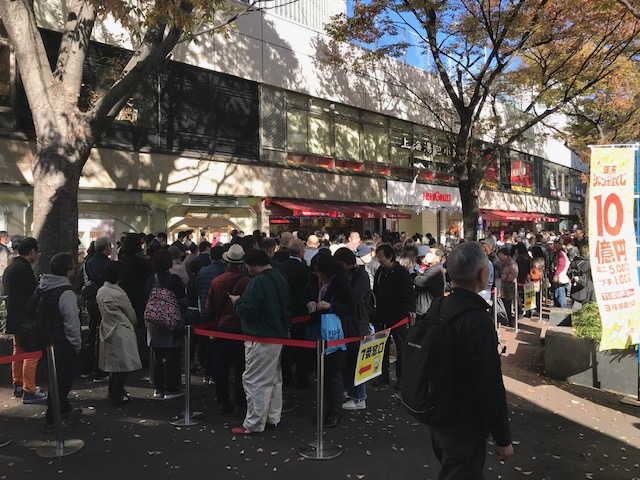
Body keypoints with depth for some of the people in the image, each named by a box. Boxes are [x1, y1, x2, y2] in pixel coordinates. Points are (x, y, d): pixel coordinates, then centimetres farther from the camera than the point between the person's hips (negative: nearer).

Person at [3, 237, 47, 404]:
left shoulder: (10, 268, 12)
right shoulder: (24, 268, -18)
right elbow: (35, 291, -18)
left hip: (15, 318, 10)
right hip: (26, 319, -10)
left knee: (18, 352, 19)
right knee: (31, 354, -5)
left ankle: (18, 385, 28)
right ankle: (29, 391, -3)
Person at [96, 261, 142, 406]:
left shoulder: (100, 291, 3)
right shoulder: (118, 294, -20)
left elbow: (104, 312, 12)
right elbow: (131, 314, -8)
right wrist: (133, 324, 15)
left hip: (107, 330, 8)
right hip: (121, 331, -8)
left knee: (113, 363, 18)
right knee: (123, 364, 2)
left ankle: (114, 392, 28)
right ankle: (117, 396, 9)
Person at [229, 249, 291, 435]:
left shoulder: (258, 282, -20)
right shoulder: (280, 279, 9)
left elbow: (248, 311, -22)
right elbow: (287, 308, 17)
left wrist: (238, 301, -5)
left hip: (261, 340, -9)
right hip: (278, 336, 10)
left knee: (254, 381, -1)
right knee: (274, 379, 17)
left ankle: (253, 424, 6)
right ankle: (273, 418, 28)